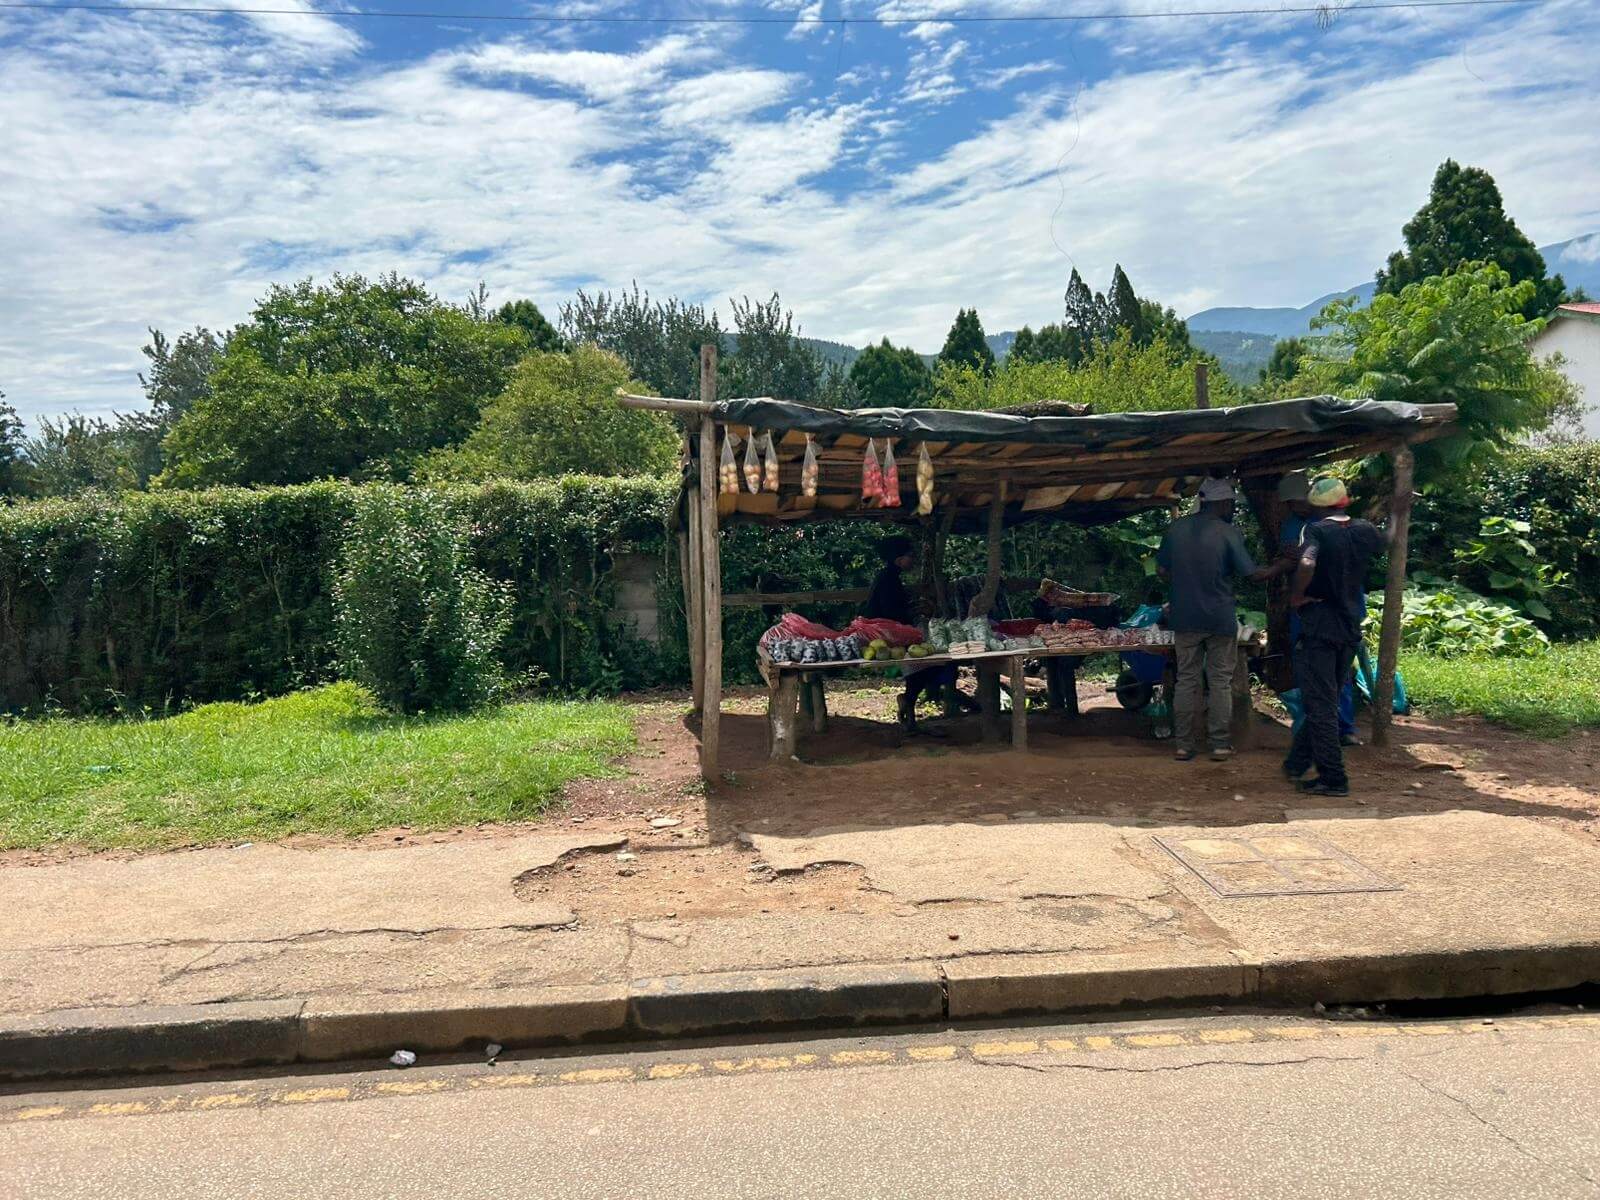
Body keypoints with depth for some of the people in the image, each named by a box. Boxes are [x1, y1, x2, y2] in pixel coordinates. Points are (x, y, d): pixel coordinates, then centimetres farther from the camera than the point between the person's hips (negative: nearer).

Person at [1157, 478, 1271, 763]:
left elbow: (1163, 570, 6)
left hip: (1185, 618, 3)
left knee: (1187, 681, 9)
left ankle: (1184, 745, 9)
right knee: (1220, 682, 7)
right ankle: (1220, 745, 9)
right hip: (1220, 619, -3)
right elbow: (1251, 574, -8)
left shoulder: (1176, 528, 1)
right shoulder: (1229, 533, -10)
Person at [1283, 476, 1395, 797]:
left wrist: (1295, 596, -16)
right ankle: (1297, 763, 24)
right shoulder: (1364, 530, 5)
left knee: (1320, 705, -1)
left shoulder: (1317, 529, -13)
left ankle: (1333, 779, 1)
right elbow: (1387, 541, 29)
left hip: (1319, 628, -6)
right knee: (1328, 701, 16)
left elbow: (1306, 565, -32)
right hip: (1350, 629, 6)